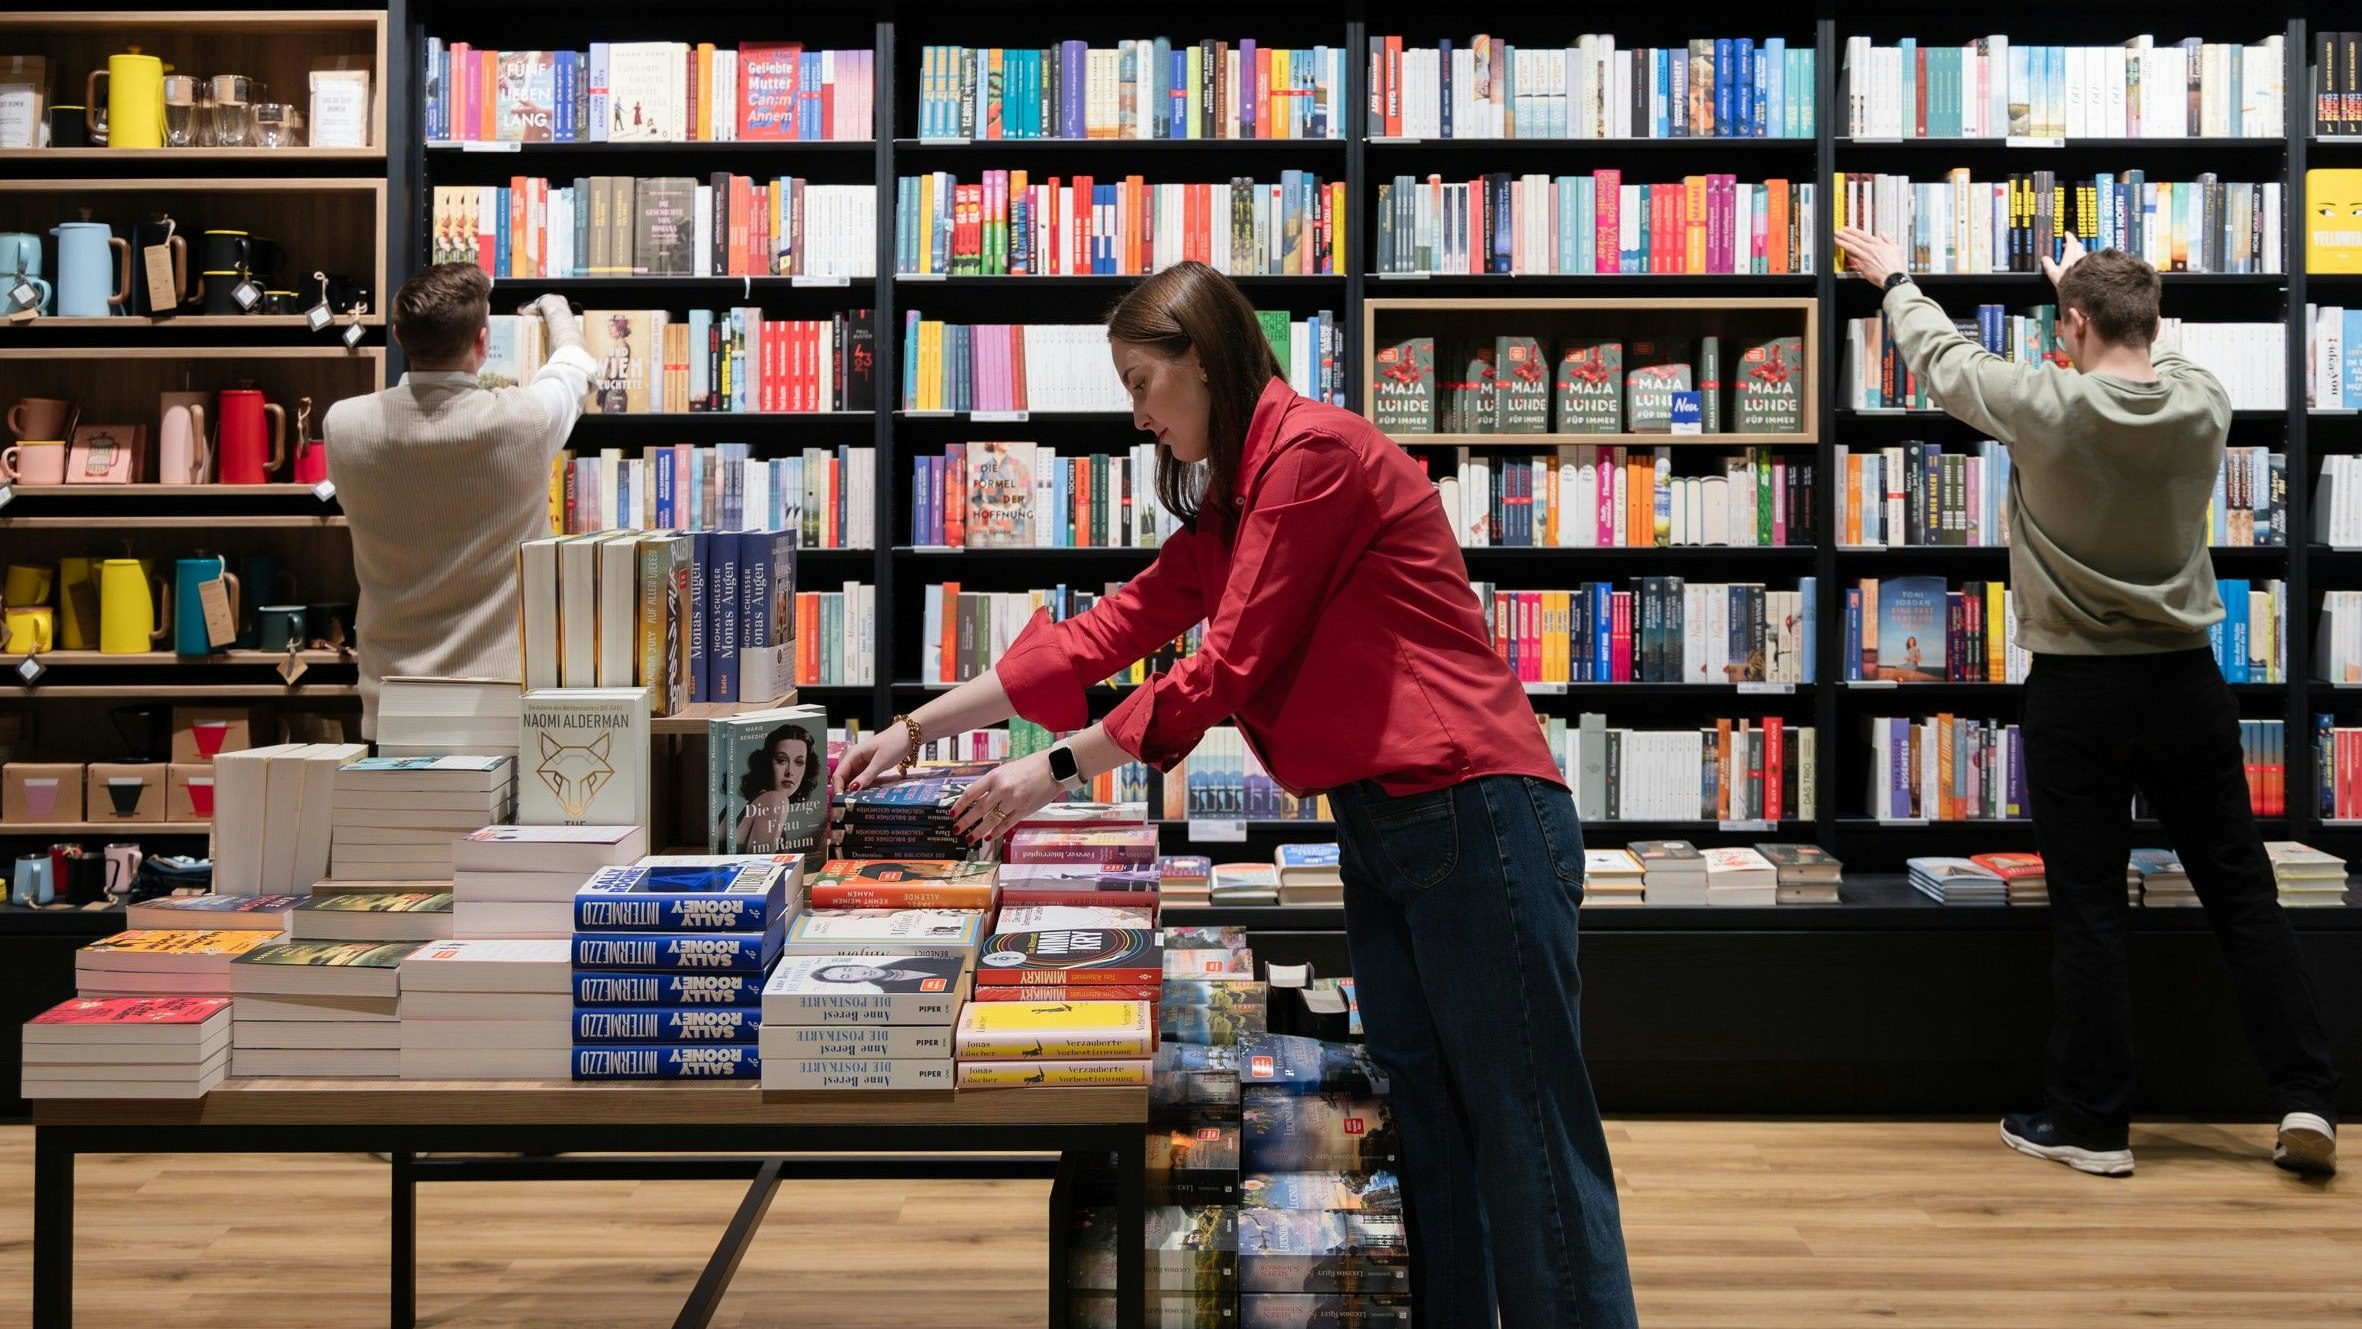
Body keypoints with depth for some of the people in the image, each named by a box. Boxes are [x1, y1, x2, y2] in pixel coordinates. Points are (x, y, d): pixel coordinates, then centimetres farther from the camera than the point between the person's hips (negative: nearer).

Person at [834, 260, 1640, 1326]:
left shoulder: (1315, 449, -10)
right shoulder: (1229, 501, 20)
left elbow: (1232, 668, -13)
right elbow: (1107, 631, 18)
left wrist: (1061, 768, -6)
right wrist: (916, 729, 15)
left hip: (1471, 810, -10)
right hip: (1381, 831, 10)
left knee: (1528, 1143, -3)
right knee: (1426, 1130, 13)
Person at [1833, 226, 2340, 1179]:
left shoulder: (2045, 409, -14)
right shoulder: (2203, 405, -3)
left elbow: (1942, 357, 3)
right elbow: (2146, 363, 21)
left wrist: (1893, 278, 23)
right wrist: (2087, 285, 38)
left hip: (2077, 692, -3)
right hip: (2186, 682, 3)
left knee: (2088, 912, 3)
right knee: (2243, 895, 11)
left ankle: (2092, 1124, 12)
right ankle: (2307, 1100, 14)